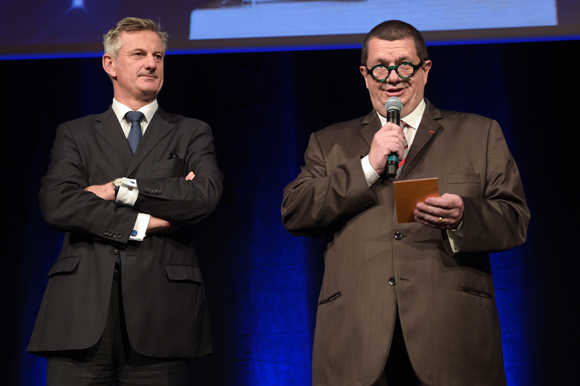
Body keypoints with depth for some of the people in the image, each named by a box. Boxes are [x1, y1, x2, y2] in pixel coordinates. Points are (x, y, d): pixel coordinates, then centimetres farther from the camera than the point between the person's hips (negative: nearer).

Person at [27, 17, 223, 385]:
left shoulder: (193, 133, 14)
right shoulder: (75, 134, 16)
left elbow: (205, 195, -6)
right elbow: (57, 204, -2)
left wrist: (120, 189, -5)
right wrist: (141, 223, -7)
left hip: (160, 314, 0)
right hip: (82, 311, 1)